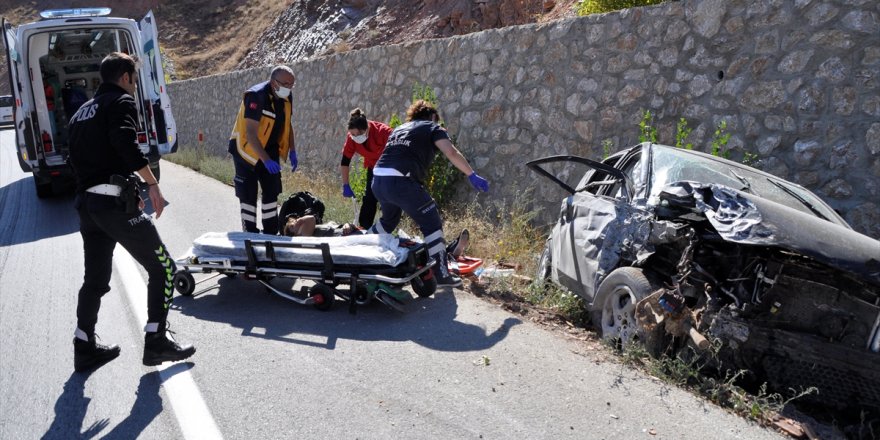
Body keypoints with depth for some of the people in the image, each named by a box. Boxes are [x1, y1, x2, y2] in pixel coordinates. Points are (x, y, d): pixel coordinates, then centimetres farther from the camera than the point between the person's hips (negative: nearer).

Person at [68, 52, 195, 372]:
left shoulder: (82, 112, 23)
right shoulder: (121, 102, -1)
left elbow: (78, 158, 21)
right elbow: (125, 142, -20)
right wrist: (152, 184, -17)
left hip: (86, 202, 9)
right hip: (115, 203, -8)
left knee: (95, 278, 17)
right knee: (163, 268, 1)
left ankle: (85, 348, 23)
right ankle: (156, 342, 2)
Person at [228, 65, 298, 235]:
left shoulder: (286, 97, -1)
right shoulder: (256, 96, -25)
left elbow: (288, 124, 14)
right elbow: (250, 133, -30)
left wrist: (292, 151, 8)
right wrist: (266, 160, -37)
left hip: (270, 151, 7)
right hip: (247, 151, -7)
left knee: (271, 192, 9)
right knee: (248, 195, -2)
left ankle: (271, 234, 19)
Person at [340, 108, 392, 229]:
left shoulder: (383, 132, -34)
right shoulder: (352, 137, -20)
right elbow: (345, 161, -11)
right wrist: (345, 185, -12)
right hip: (373, 168, 4)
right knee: (369, 199, 0)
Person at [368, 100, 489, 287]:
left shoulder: (399, 129, 30)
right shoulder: (433, 128, 12)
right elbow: (451, 153, -5)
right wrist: (472, 175, -6)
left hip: (378, 179, 7)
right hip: (401, 180, -7)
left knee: (389, 219, 32)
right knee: (432, 224, 3)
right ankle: (441, 274, 3)